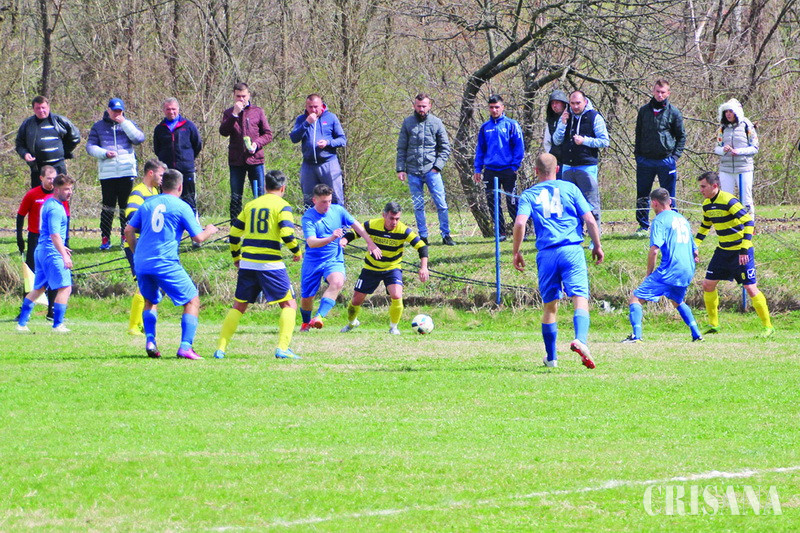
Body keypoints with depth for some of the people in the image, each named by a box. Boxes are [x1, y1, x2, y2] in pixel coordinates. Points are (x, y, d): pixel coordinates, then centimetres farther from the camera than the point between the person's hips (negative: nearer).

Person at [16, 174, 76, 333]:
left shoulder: (48, 204, 16)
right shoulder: (55, 208, -15)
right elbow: (55, 235, -24)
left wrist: (61, 247, 35)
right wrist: (64, 255, -29)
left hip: (41, 250, 10)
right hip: (52, 253, -10)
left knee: (38, 288, 15)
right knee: (65, 287, -8)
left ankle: (22, 323, 17)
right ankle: (58, 324, -10)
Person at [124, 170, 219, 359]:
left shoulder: (148, 203, 12)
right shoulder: (181, 207, -1)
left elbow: (128, 231, 12)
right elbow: (198, 237, -1)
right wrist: (209, 231, 20)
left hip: (141, 263, 5)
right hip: (166, 264, -5)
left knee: (150, 301, 27)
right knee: (192, 301, 6)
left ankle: (150, 341, 9)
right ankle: (185, 347, -6)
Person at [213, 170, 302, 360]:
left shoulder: (250, 205, 14)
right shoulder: (282, 205, -3)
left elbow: (234, 232, 16)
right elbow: (286, 234, -14)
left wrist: (236, 257, 29)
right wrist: (297, 251, 3)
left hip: (247, 262, 5)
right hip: (270, 264, -5)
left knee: (239, 305, 15)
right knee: (289, 305, 2)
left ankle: (221, 348, 8)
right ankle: (282, 348, -12)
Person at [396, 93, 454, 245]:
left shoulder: (436, 123, 5)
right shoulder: (408, 123, 7)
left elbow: (445, 147, 6)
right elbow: (401, 148, 9)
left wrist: (438, 166, -5)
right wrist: (400, 169, 1)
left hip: (431, 171, -1)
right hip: (413, 171, 1)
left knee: (441, 204, -5)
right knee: (418, 205, 4)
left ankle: (446, 235, 2)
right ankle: (423, 236, 11)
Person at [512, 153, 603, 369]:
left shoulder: (529, 195, 9)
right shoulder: (570, 189, 9)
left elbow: (520, 223, -6)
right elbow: (590, 221, 4)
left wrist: (516, 252, 4)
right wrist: (597, 246, 16)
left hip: (546, 254, 2)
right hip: (572, 251, -2)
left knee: (550, 306, 14)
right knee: (580, 299, -11)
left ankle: (551, 357, 21)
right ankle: (580, 339, -37)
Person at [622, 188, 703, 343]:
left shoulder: (660, 220, -5)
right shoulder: (682, 219, 20)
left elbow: (654, 250, -15)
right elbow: (694, 251, 23)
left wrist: (649, 273, -4)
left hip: (669, 272, -8)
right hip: (687, 272, 8)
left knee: (636, 299, -4)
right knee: (677, 301, 33)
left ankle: (636, 335, -20)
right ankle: (696, 334, 25)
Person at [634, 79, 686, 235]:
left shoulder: (673, 112, 1)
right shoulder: (644, 111, 8)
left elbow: (681, 136, 6)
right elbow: (638, 134, 15)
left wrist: (675, 155, -4)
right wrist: (637, 154, 5)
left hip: (666, 160, -2)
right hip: (645, 160, 2)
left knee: (668, 197, 2)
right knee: (642, 195, 5)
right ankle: (643, 226, 13)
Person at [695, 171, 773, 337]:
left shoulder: (729, 201, -20)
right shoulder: (707, 204, 5)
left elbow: (748, 222, -23)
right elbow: (704, 226, 23)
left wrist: (744, 250, -28)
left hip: (741, 252, -8)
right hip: (723, 251, 8)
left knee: (750, 288, -10)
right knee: (708, 284, 5)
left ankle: (768, 326, 0)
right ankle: (713, 324, 18)